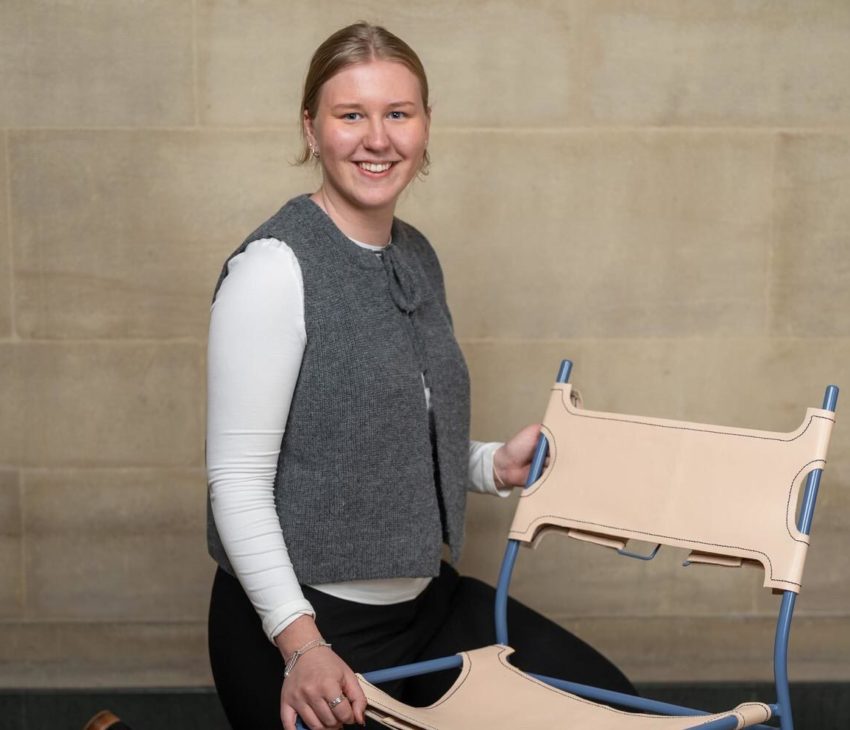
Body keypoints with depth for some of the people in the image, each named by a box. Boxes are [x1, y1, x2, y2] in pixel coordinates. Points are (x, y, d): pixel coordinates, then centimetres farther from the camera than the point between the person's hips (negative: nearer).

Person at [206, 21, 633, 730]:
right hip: (307, 616, -8)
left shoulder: (418, 256, 7)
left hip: (424, 599, 8)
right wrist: (300, 642, -27)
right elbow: (237, 480, -19)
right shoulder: (276, 267, -17)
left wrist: (495, 464, 1)